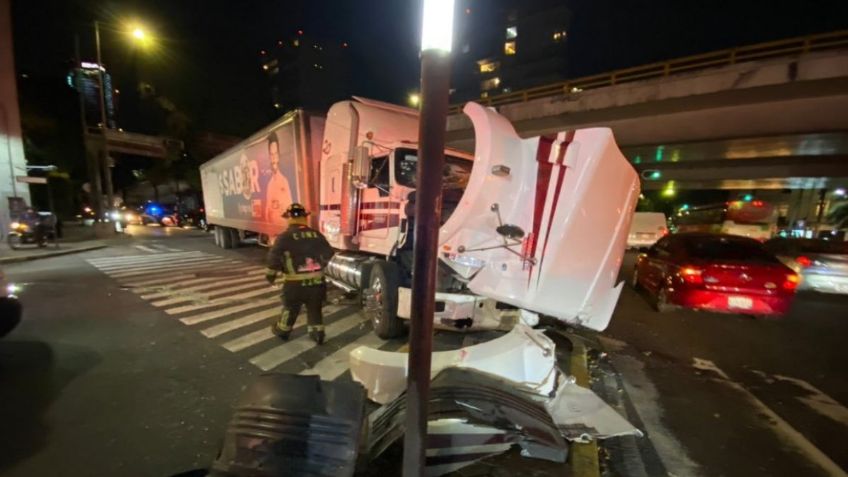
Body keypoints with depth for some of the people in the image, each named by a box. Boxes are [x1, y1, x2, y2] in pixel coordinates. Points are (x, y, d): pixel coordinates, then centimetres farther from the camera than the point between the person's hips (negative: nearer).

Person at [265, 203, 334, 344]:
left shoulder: (284, 237, -9)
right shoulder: (317, 235, 2)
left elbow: (274, 257, -14)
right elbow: (328, 255, 7)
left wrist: (270, 274, 1)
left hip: (295, 284, -2)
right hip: (317, 282, 3)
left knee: (290, 308, 20)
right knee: (315, 309, 19)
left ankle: (282, 330, 39)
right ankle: (318, 334, 24)